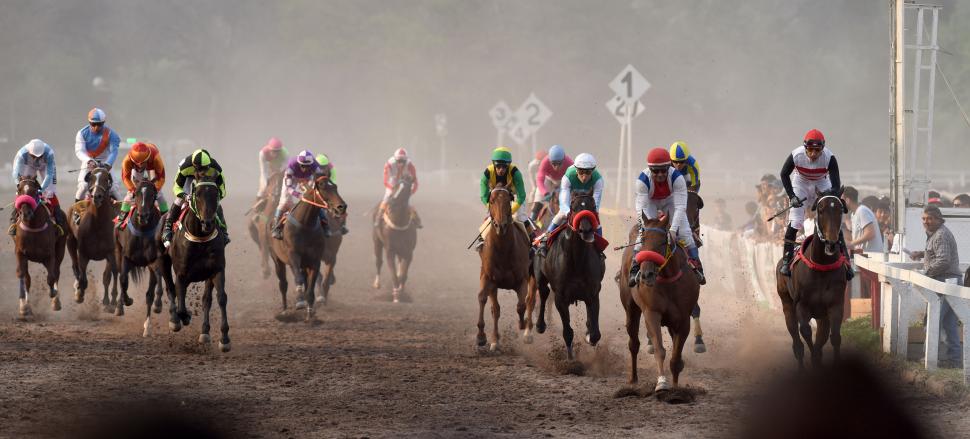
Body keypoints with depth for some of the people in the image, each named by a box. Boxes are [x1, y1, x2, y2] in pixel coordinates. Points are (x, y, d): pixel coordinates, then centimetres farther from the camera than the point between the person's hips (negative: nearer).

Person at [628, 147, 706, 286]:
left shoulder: (677, 177, -36)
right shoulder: (643, 180, -35)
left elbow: (680, 207, -40)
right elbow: (642, 208, -35)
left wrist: (673, 230, -50)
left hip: (670, 200, 0)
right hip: (650, 202, 0)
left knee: (684, 232, -12)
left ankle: (696, 268, -5)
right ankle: (635, 269, -10)